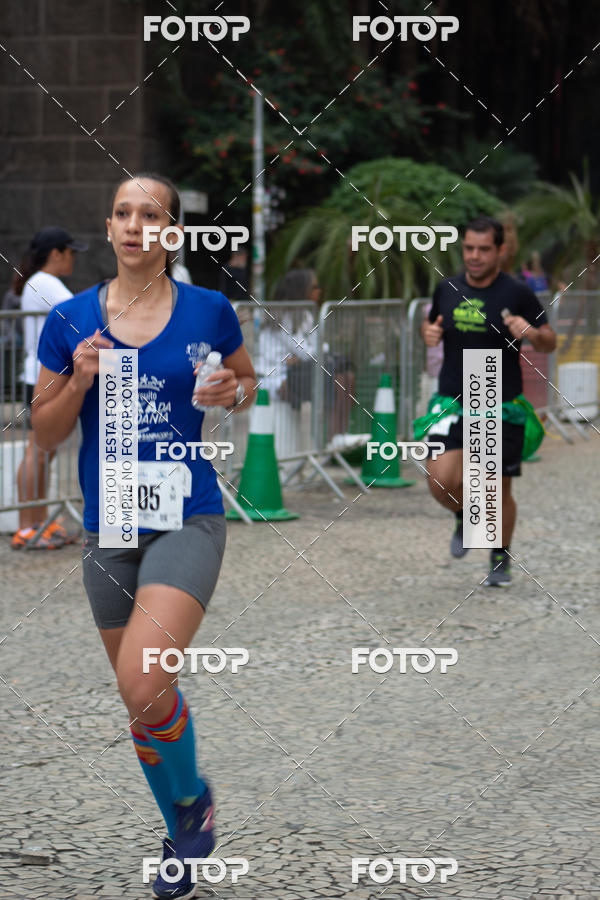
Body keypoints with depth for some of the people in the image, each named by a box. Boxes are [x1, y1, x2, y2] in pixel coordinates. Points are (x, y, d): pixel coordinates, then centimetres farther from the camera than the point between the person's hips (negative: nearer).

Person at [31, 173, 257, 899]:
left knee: (143, 685, -22)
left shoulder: (207, 311, -2)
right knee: (137, 698, 13)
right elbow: (44, 434, 6)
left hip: (187, 520, -3)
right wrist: (79, 383, -12)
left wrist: (231, 393, -7)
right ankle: (181, 838, 34)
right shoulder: (71, 319, 1)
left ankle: (192, 797, 7)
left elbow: (246, 380, 16)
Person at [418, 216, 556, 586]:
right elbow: (432, 325, 21)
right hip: (452, 402, 2)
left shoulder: (518, 294, -6)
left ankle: (501, 559, 29)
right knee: (441, 481, -15)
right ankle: (465, 517, 20)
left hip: (502, 406, -2)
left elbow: (550, 343, 0)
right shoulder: (447, 290, 3)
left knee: (498, 490, 5)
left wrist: (533, 333, -23)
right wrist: (430, 333, -3)